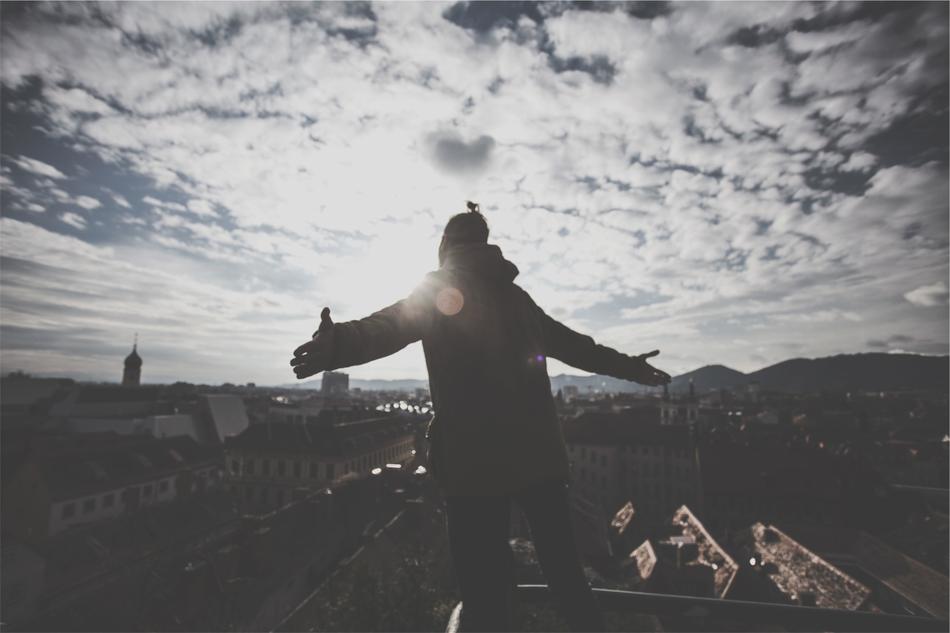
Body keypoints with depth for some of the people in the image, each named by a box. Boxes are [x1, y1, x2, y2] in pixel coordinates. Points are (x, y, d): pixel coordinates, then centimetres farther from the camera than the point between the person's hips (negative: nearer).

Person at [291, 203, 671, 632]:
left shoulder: (437, 290, 3)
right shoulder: (515, 296, 16)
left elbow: (389, 327, -17)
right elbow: (572, 344, 22)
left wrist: (339, 343, -34)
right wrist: (627, 366, 35)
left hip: (475, 459, -4)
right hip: (539, 454, 5)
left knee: (485, 591, 4)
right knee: (565, 573, 19)